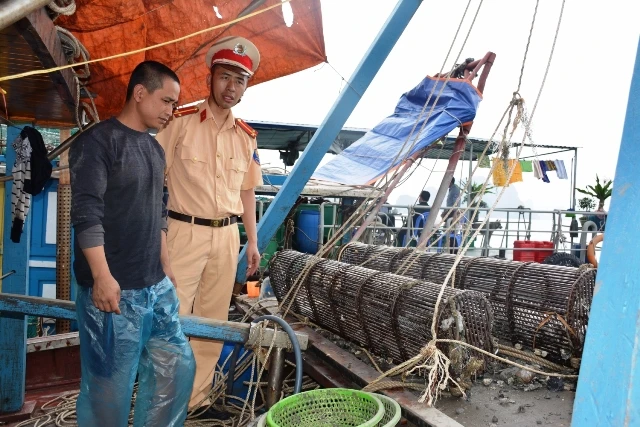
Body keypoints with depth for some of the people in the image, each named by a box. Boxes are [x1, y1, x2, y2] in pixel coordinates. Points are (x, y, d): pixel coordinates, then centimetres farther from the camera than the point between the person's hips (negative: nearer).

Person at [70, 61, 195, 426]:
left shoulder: (155, 148, 14)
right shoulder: (98, 141, -8)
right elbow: (86, 213, -16)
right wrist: (102, 276, -20)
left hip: (157, 286, 8)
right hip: (114, 288, -8)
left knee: (178, 365, 12)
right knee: (110, 384, 3)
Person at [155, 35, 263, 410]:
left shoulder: (247, 137, 10)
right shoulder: (181, 122, -4)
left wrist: (253, 242, 13)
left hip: (227, 236, 5)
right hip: (185, 233, -4)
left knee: (213, 321, 10)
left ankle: (197, 398, 25)